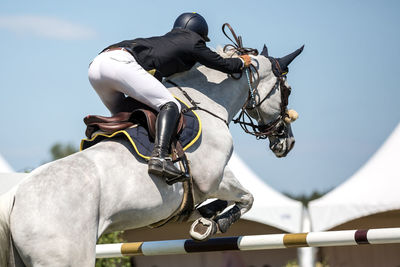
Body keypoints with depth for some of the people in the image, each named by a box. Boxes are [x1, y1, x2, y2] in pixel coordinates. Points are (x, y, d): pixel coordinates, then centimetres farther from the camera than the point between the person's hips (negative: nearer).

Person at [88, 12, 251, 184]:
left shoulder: (167, 39, 35)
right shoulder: (193, 42, 15)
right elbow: (223, 65, 21)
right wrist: (242, 62, 41)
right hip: (121, 63, -9)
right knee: (170, 105, -10)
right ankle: (159, 156, -29)